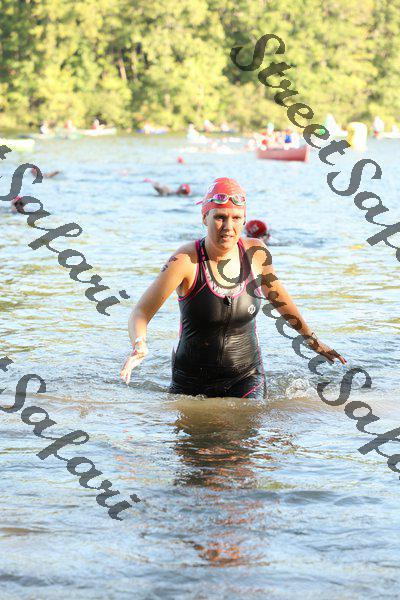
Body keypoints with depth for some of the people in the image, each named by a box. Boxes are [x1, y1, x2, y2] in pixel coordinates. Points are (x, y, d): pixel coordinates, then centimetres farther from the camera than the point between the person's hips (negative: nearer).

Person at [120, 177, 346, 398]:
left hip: (247, 378, 2)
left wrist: (312, 340, 24)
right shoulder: (186, 261, -17)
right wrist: (140, 346, -39)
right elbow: (141, 312, -17)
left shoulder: (256, 252, -5)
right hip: (193, 383, -2)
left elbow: (276, 293, 16)